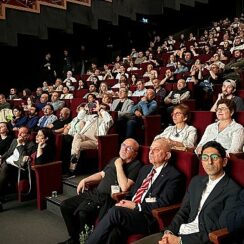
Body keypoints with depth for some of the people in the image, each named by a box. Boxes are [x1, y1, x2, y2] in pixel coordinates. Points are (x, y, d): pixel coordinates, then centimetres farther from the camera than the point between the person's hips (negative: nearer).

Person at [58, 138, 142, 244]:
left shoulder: (136, 165, -8)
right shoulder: (115, 160, 16)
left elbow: (124, 187, -20)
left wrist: (119, 166, -14)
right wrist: (85, 180, 16)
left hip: (108, 198, -8)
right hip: (95, 192, 8)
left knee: (81, 212, -30)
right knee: (65, 205, 0)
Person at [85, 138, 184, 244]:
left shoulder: (174, 176, -1)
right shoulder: (145, 169, 22)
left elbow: (163, 203, -10)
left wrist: (135, 206, -13)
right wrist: (125, 203, 1)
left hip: (148, 218, -5)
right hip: (130, 210, 5)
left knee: (115, 211, -28)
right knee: (114, 231, -28)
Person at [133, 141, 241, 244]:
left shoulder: (233, 190, -8)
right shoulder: (196, 181, 13)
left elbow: (219, 230, -13)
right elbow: (183, 212, 13)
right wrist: (169, 231, -6)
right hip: (178, 232, 6)